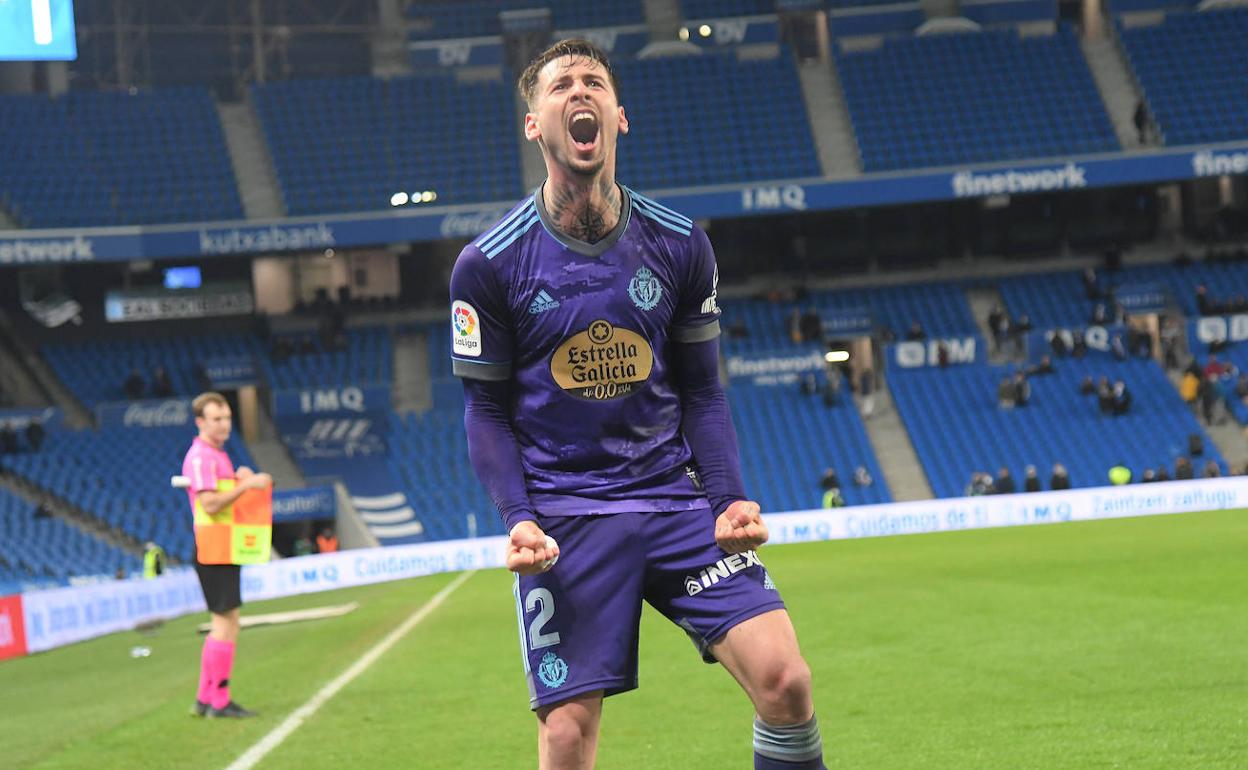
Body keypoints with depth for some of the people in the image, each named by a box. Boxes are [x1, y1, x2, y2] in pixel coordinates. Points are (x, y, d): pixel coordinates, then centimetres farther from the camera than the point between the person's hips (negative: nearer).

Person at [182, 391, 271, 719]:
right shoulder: (200, 456, -13)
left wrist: (241, 480, 10)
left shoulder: (218, 455, 19)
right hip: (213, 550, -11)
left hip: (225, 550, 11)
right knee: (226, 624, -9)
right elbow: (210, 504, -22)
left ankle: (205, 699, 18)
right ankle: (219, 701, -4)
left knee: (224, 624, 13)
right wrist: (246, 484, -23)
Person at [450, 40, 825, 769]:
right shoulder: (486, 264, -3)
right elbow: (487, 409, 2)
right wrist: (517, 517, -13)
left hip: (677, 497, 2)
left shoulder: (680, 245, 3)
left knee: (785, 679, -13)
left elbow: (702, 392, 9)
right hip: (562, 515, -2)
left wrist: (729, 498, -6)